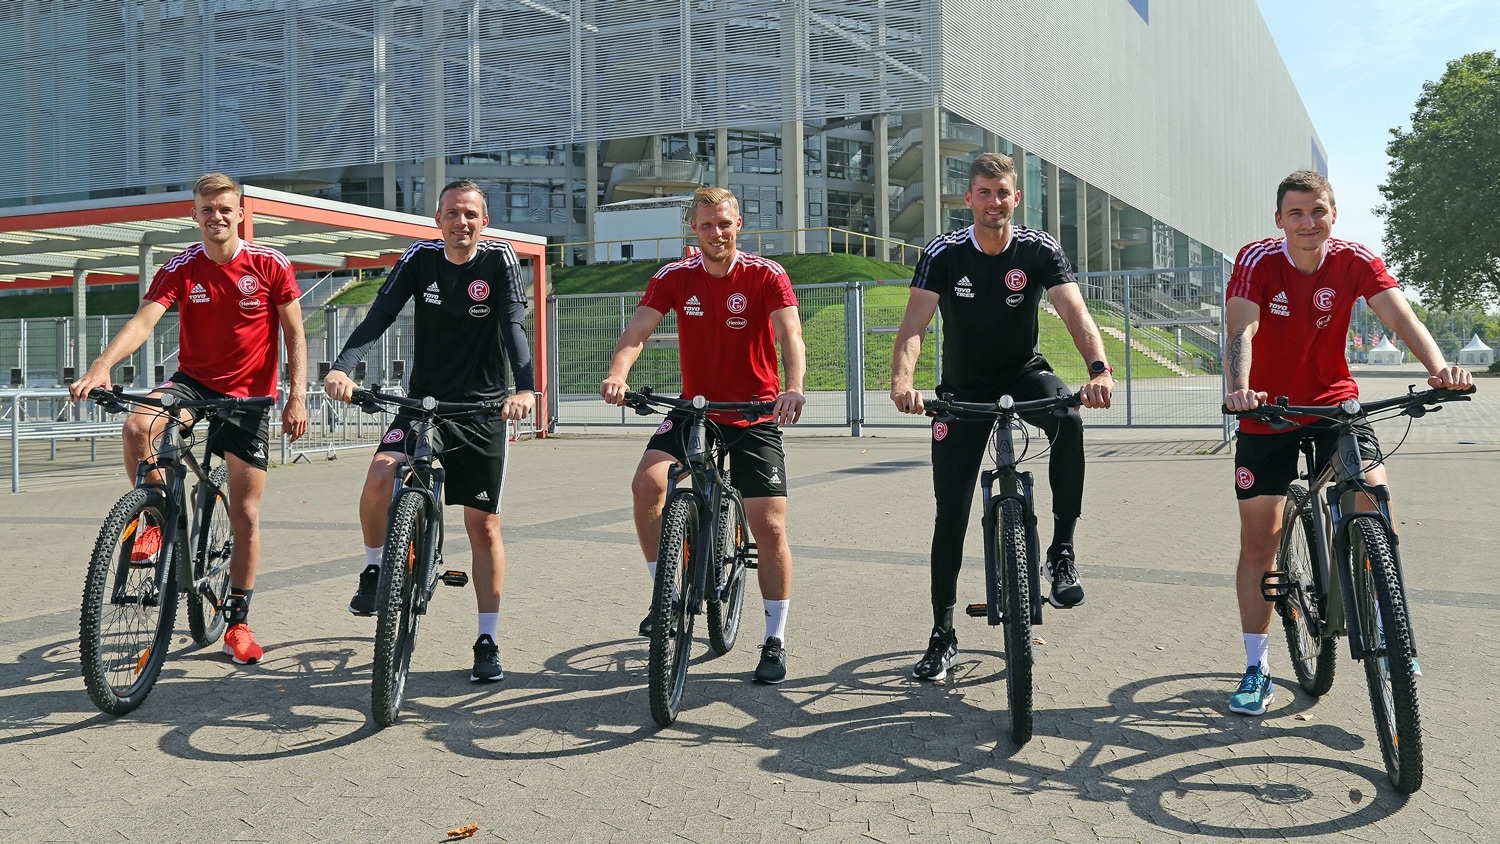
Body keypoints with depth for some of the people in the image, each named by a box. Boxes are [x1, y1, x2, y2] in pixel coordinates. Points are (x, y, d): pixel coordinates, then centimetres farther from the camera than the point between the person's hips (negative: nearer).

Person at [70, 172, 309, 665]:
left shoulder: (271, 265, -6)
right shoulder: (181, 269, -4)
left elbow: (294, 333, -1)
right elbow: (143, 321, -18)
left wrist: (297, 397, -10)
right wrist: (101, 366, -36)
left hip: (249, 394, -1)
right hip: (193, 381, 1)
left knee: (246, 515, 0)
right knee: (136, 426, -32)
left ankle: (237, 619, 14)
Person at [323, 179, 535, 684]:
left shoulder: (499, 260, -8)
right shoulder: (420, 258, -3)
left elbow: (513, 326, -21)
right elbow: (378, 318, -13)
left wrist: (525, 388, -38)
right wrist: (341, 368, -31)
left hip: (484, 409, -1)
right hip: (423, 401, 1)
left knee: (484, 525, 1)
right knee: (380, 479, -24)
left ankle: (488, 642, 13)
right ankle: (374, 572, 4)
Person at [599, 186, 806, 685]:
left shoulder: (766, 276, -10)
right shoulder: (675, 277, -3)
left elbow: (790, 334, -24)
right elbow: (637, 331, -14)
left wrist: (794, 388, -43)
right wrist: (616, 375, -35)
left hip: (755, 416, -2)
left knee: (769, 525, -8)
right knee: (647, 484, -21)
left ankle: (775, 640, 8)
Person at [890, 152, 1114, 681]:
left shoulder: (1039, 249, -12)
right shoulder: (943, 253, -13)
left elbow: (1075, 313, -24)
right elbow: (914, 324, -24)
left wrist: (1099, 369, -44)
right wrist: (902, 382, -43)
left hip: (1023, 374, 0)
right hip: (963, 389, 0)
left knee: (1068, 421, -36)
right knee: (950, 513, -1)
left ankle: (1062, 552, -19)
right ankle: (942, 636, 11)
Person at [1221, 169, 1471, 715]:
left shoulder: (1356, 262, -9)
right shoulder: (1257, 261, -14)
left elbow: (1400, 317, -21)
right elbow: (1241, 329, -27)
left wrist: (1439, 368, -40)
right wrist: (1238, 388, -46)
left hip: (1335, 403, 1)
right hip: (1267, 412, -1)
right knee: (1258, 542, 0)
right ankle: (1256, 670, 12)